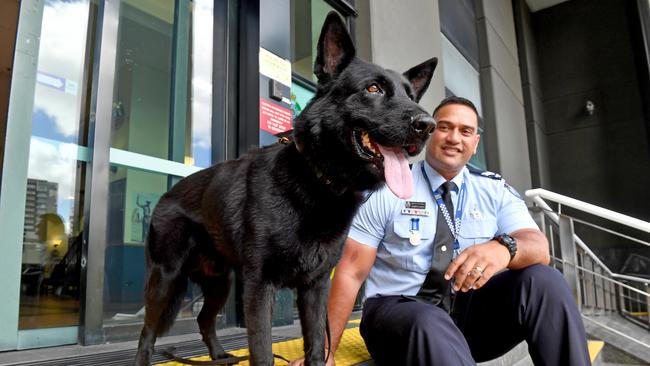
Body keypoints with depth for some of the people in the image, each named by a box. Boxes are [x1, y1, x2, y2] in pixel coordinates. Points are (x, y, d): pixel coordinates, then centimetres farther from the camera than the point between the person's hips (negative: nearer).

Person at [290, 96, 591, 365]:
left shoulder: (495, 190, 5)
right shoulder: (387, 189, -4)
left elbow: (540, 248, -9)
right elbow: (351, 272, -6)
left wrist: (504, 248, -35)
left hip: (472, 309, 5)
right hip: (399, 309, -4)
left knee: (543, 280, -21)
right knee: (430, 326, -39)